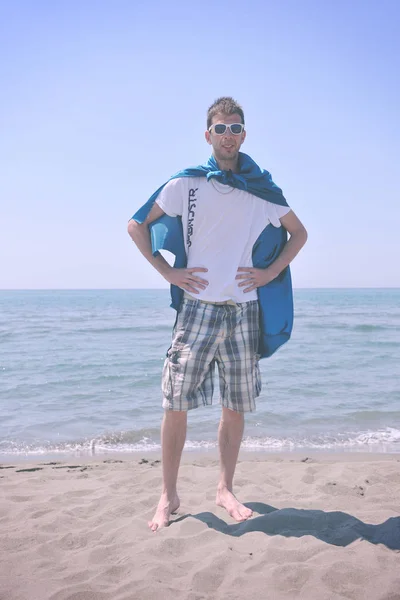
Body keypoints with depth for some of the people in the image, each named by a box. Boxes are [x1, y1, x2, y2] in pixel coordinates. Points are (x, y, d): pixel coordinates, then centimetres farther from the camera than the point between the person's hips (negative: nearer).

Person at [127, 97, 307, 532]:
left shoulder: (263, 190, 9)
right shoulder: (186, 184, 3)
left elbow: (298, 233, 20)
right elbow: (137, 225, 7)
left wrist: (271, 272, 6)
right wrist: (167, 271, -2)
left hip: (245, 309, 2)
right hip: (198, 305, -2)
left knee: (236, 407, 7)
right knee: (177, 404, -4)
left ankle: (226, 490, 22)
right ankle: (168, 496, 10)